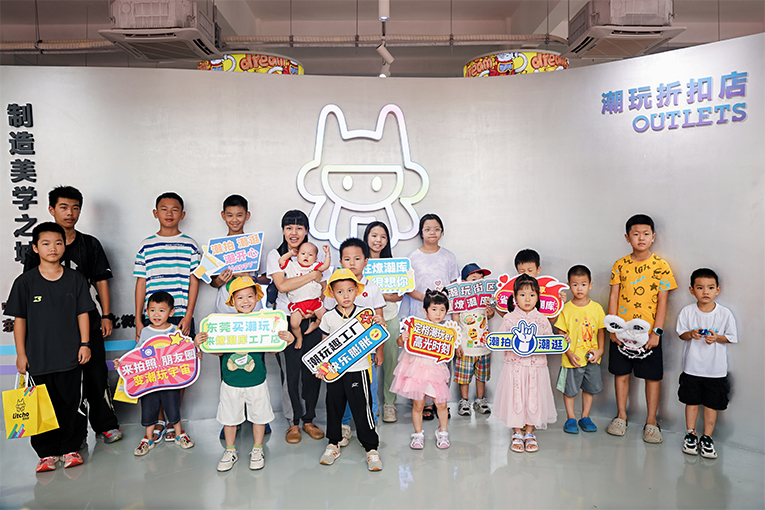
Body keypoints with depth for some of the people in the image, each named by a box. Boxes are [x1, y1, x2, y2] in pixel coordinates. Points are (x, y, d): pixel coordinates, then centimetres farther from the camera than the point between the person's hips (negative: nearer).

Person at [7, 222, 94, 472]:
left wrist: (85, 343, -1)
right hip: (38, 356, 0)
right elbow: (19, 319, 2)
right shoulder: (25, 282, -1)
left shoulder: (75, 279, 2)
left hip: (70, 356, 0)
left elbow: (83, 313, 5)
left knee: (72, 403, 7)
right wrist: (21, 353, 0)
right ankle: (47, 453, 21)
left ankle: (71, 448, 21)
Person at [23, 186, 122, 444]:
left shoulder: (90, 244, 7)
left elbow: (101, 280, 8)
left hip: (89, 321, 0)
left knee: (96, 373, 2)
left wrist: (106, 315, 2)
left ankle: (106, 425, 15)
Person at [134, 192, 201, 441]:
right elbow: (141, 283, 8)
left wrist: (188, 316, -6)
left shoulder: (190, 245, 4)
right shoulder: (147, 245, 8)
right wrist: (138, 320, 4)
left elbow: (194, 282, 2)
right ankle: (159, 420, 19)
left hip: (180, 317, -1)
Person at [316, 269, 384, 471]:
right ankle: (333, 443, 33)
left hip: (358, 370, -2)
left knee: (363, 409, 1)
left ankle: (372, 448, 16)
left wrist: (381, 326, -17)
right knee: (334, 407, 14)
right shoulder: (328, 317, 0)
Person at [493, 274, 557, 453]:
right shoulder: (509, 319, -1)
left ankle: (529, 433, 25)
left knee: (533, 398, 6)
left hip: (536, 366, 1)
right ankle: (517, 433, 21)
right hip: (514, 365, -1)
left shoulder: (541, 319, 3)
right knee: (515, 398, 3)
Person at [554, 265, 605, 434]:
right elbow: (561, 334, -5)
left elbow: (601, 331, 7)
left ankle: (585, 417, 30)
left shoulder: (596, 308, 0)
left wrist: (600, 350, -5)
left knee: (590, 388, 13)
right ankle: (570, 418, 23)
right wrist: (569, 353, -13)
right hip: (572, 359, -3)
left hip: (592, 358, 3)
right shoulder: (566, 309, -7)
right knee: (569, 389, 6)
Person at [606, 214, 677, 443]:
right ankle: (621, 416, 26)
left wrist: (657, 331, -10)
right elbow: (613, 297, 2)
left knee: (653, 375, 6)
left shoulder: (660, 266, -3)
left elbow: (662, 301, -4)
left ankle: (651, 421, 20)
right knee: (621, 372, 10)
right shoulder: (620, 265, 2)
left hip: (649, 332, -2)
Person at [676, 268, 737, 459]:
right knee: (691, 400, 11)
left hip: (716, 369, 0)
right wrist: (691, 334, -18)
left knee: (712, 403, 8)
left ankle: (707, 437, 23)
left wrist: (717, 337, -18)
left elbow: (731, 337, 0)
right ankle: (691, 434, 27)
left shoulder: (725, 314, -7)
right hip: (692, 366, 1)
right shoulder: (687, 312, -5)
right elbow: (681, 334, 2)